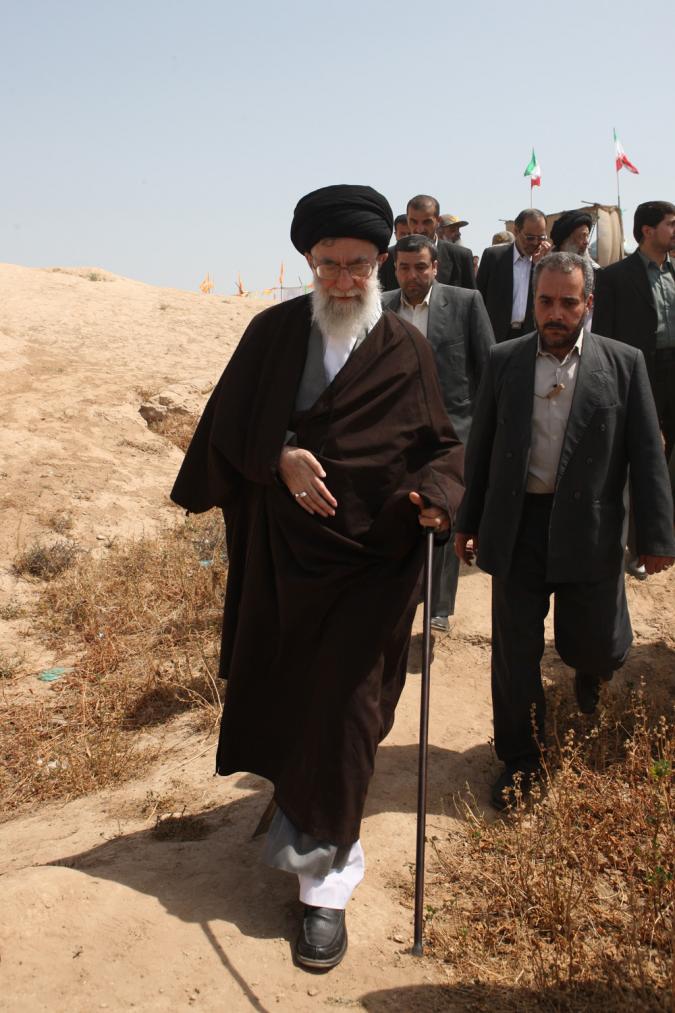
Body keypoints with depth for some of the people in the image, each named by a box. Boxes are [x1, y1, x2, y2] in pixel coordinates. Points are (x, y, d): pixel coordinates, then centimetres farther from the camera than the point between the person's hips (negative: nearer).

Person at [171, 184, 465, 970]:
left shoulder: (405, 350, -2)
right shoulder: (273, 331, 1)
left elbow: (439, 443, 1)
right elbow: (228, 421, 2)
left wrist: (435, 494, -20)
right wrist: (279, 456, -16)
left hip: (367, 561, -2)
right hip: (278, 555, 2)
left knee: (340, 717, 1)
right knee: (275, 696, 15)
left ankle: (326, 885, 17)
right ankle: (295, 810, 45)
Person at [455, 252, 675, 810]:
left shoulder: (624, 363, -1)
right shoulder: (504, 360, 3)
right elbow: (480, 447, 8)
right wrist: (468, 522, 10)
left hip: (589, 532, -1)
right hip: (517, 528, 1)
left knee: (597, 645, 8)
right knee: (515, 654, 8)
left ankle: (589, 667, 47)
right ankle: (520, 760, 27)